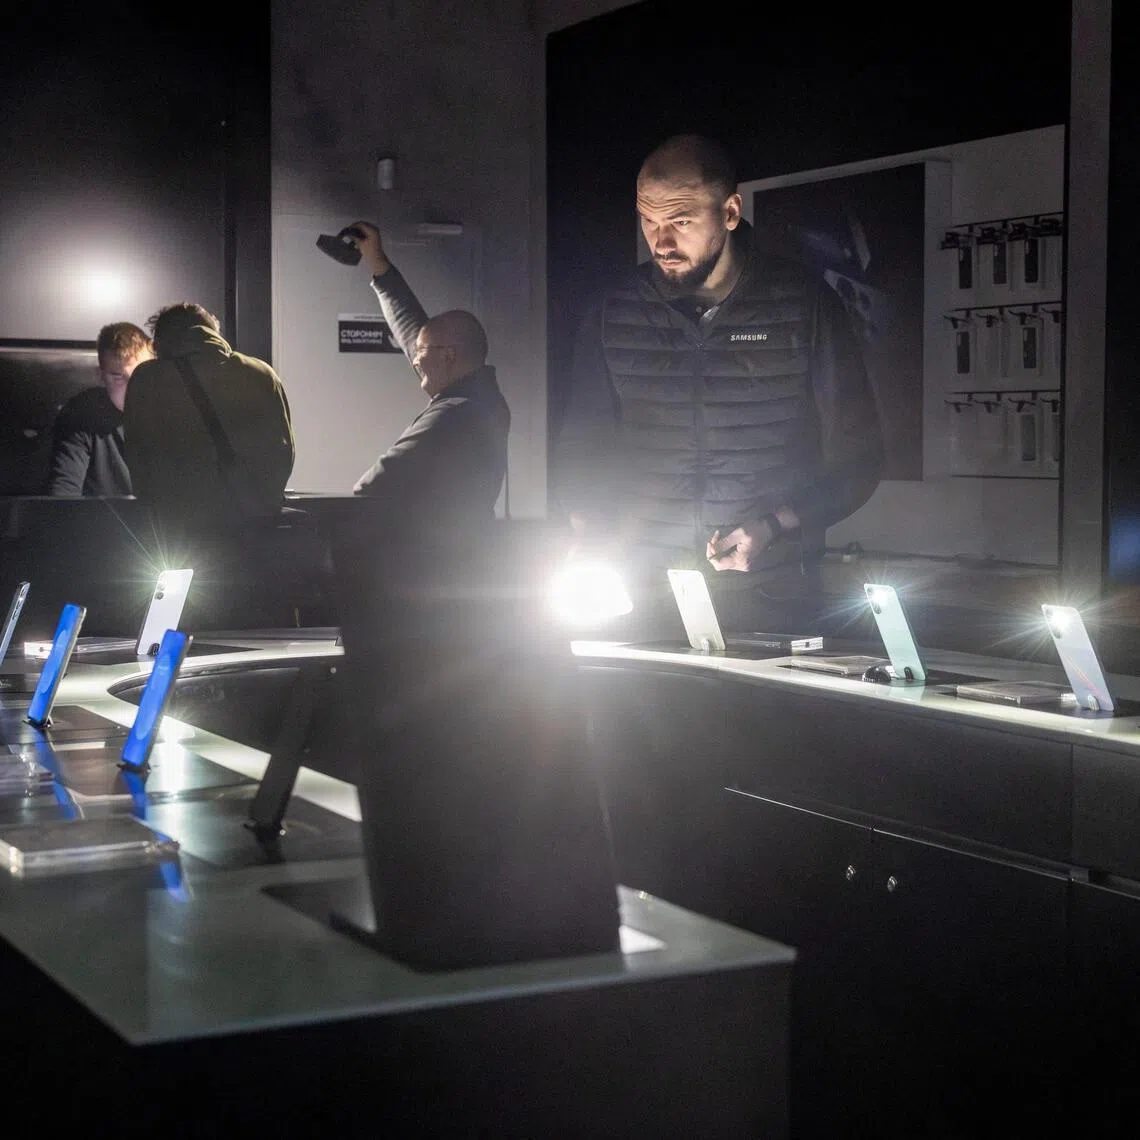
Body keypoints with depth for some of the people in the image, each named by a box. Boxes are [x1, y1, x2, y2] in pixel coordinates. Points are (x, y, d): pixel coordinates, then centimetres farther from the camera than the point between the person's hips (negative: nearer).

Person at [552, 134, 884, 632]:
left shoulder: (804, 304, -2)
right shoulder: (616, 311, 4)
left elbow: (857, 455, 2)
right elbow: (581, 447, 13)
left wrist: (773, 527, -11)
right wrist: (588, 545, -4)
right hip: (642, 597, 2)